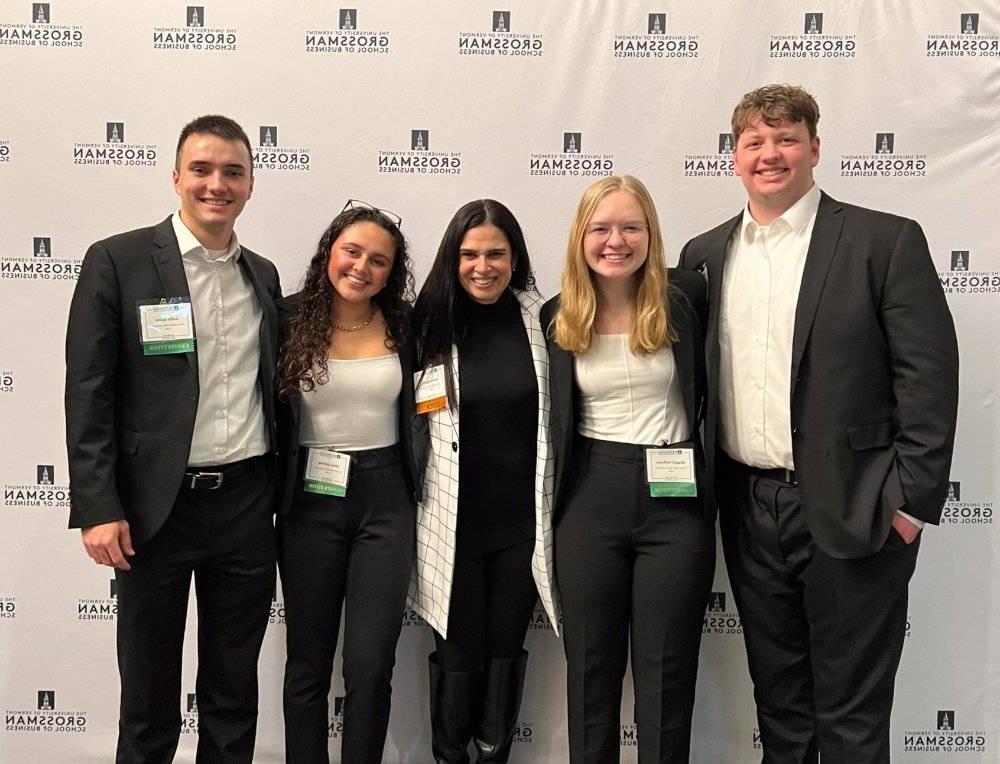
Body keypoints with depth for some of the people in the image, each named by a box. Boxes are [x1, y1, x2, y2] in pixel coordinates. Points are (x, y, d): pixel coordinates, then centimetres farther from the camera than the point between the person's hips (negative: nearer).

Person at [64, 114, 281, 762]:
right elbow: (88, 393, -8)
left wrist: (278, 495, 10)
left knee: (235, 691, 16)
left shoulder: (264, 275, 10)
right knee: (149, 693, 11)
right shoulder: (118, 261, -5)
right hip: (156, 508, -4)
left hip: (247, 506, 4)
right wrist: (97, 508, -13)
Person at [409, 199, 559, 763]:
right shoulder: (431, 325, -3)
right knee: (458, 651, 10)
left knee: (507, 647, 12)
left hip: (523, 518, 1)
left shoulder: (540, 319, -1)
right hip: (454, 519, -1)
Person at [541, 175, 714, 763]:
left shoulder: (685, 297, -3)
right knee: (590, 667, 12)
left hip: (675, 500, -2)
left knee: (667, 672, 7)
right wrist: (554, 504, 10)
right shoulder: (558, 317, 4)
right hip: (590, 501, 2)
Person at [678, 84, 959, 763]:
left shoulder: (887, 241, -5)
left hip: (852, 513, -4)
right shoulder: (705, 255, 8)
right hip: (749, 510, 4)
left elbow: (929, 375, -8)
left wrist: (912, 499, -12)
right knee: (777, 701, 18)